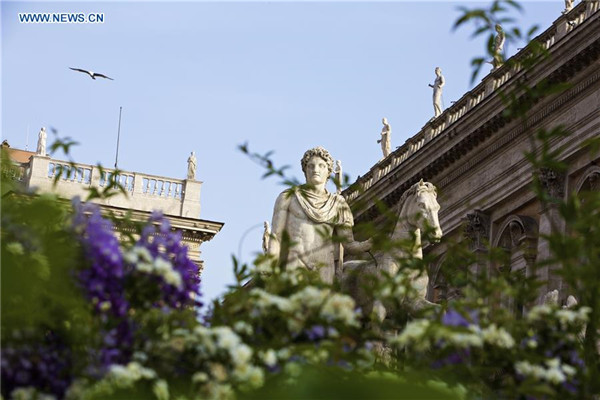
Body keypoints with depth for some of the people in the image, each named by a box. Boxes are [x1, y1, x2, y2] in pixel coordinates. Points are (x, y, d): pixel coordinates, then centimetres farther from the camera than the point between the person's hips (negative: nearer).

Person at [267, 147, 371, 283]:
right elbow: (275, 237, 2)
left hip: (322, 273, 2)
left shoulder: (337, 203, 13)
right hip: (292, 268, -2)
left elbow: (350, 245, 8)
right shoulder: (288, 196, 7)